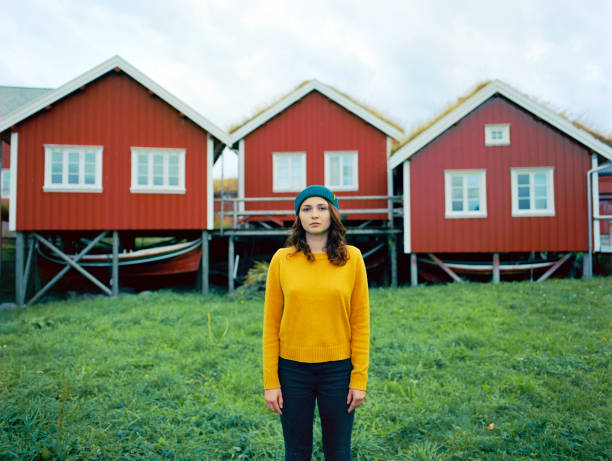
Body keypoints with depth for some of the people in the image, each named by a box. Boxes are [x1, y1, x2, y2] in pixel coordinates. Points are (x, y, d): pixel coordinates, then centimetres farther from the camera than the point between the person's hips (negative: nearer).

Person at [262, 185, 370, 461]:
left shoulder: (352, 258, -3)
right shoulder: (282, 259, -3)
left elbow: (360, 321, -1)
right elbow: (271, 324, 0)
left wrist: (359, 378, -3)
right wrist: (270, 381, -3)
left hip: (338, 368, 0)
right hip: (293, 369, 0)